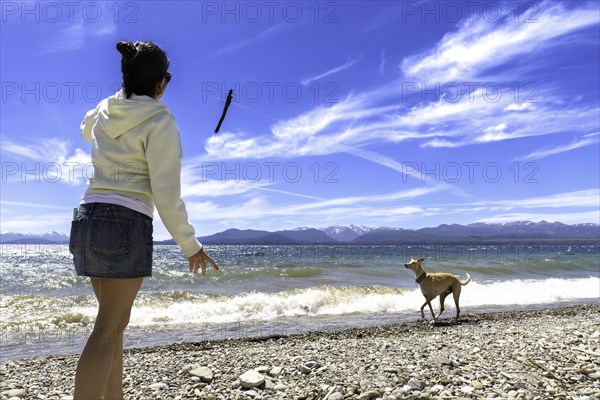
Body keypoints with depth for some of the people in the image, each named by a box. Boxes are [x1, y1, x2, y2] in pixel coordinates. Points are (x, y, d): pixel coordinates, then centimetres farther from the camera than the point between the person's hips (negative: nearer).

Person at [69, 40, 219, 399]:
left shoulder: (103, 111, 10)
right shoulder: (160, 121, -9)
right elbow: (166, 193, -13)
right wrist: (190, 244, -5)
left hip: (89, 219, 8)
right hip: (127, 224, -7)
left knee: (115, 323, 16)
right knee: (107, 331, -5)